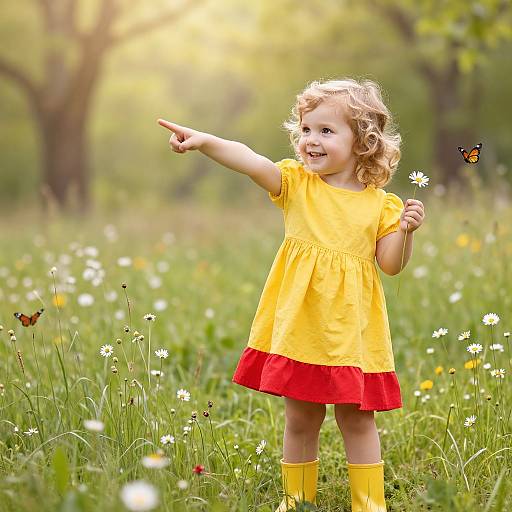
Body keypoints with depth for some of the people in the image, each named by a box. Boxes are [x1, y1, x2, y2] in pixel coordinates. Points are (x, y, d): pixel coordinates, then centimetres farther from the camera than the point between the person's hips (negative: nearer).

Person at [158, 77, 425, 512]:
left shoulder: (380, 204, 0)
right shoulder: (296, 183, -1)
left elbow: (391, 265, 2)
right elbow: (252, 162, -18)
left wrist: (405, 230, -16)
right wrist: (204, 141, -34)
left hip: (351, 329, -1)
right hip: (299, 327, 1)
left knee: (357, 421, 8)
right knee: (300, 421, 12)